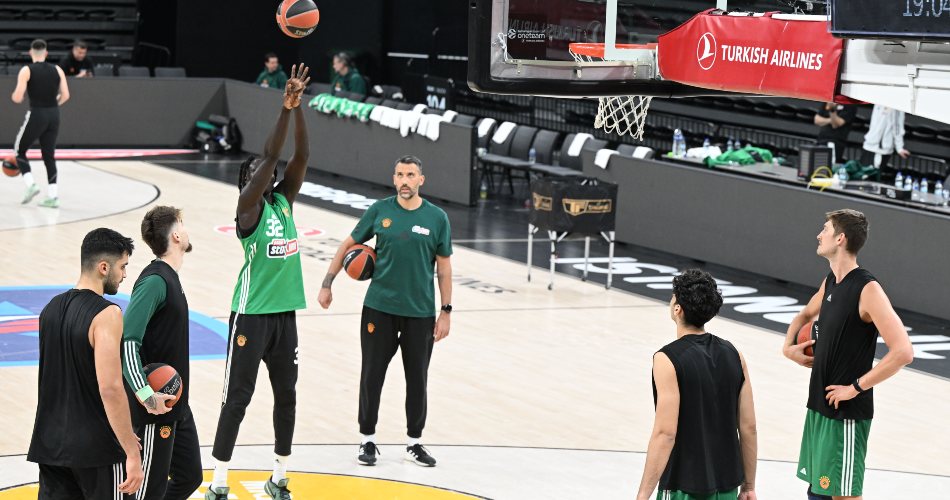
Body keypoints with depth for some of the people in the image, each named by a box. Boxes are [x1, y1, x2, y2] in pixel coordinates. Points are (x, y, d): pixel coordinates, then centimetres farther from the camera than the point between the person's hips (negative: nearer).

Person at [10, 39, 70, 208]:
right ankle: (52, 196, 5)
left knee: (20, 150, 13)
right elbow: (65, 95, 2)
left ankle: (30, 185, -5)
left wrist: (14, 95, 12)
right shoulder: (57, 70, 5)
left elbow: (17, 98, -12)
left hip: (36, 115, -4)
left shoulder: (27, 71, -6)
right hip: (54, 116, 4)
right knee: (49, 156, 11)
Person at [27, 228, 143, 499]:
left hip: (50, 444, 7)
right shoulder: (106, 314, -16)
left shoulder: (52, 308, 8)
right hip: (95, 448, -7)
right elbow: (110, 388, -24)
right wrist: (133, 454, -21)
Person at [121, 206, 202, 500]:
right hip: (154, 409, -10)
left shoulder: (169, 277, 11)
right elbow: (126, 340, -27)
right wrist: (145, 395, -32)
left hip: (175, 403, 10)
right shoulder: (154, 280, -19)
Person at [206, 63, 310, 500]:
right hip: (251, 315, -7)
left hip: (285, 313, 7)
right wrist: (285, 108, -23)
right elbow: (270, 155, -19)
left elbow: (301, 156, -1)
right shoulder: (248, 207, -7)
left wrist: (299, 108, -12)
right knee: (237, 398, -3)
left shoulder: (284, 201, 9)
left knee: (286, 396, 11)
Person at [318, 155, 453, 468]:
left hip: (420, 312, 0)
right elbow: (349, 245, 7)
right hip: (379, 307, 0)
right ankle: (368, 440, 17)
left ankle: (414, 443, 20)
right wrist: (327, 284, 4)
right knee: (372, 375, 4)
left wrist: (446, 311, 0)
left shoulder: (437, 218, -2)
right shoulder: (380, 211, -2)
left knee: (417, 378, 8)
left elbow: (444, 266, 3)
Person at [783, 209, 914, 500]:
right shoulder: (830, 282, 8)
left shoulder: (867, 290, -19)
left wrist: (856, 387, -21)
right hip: (819, 405, 9)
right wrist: (789, 346, 10)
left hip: (847, 412, -9)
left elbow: (903, 352, -27)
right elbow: (806, 315, 31)